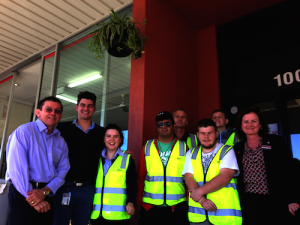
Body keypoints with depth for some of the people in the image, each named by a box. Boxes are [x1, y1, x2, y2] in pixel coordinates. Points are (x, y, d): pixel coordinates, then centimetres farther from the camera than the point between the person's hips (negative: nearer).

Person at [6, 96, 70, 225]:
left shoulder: (61, 142, 10)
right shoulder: (24, 131, -6)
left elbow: (63, 170, 3)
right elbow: (16, 167, -14)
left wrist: (45, 191, -14)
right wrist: (31, 197, -16)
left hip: (48, 195, 5)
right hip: (23, 194, -4)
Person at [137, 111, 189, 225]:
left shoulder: (183, 147, 4)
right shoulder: (147, 147, 7)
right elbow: (140, 177, 7)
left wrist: (189, 202, 0)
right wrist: (139, 201, 2)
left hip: (177, 207, 0)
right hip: (149, 206, 1)